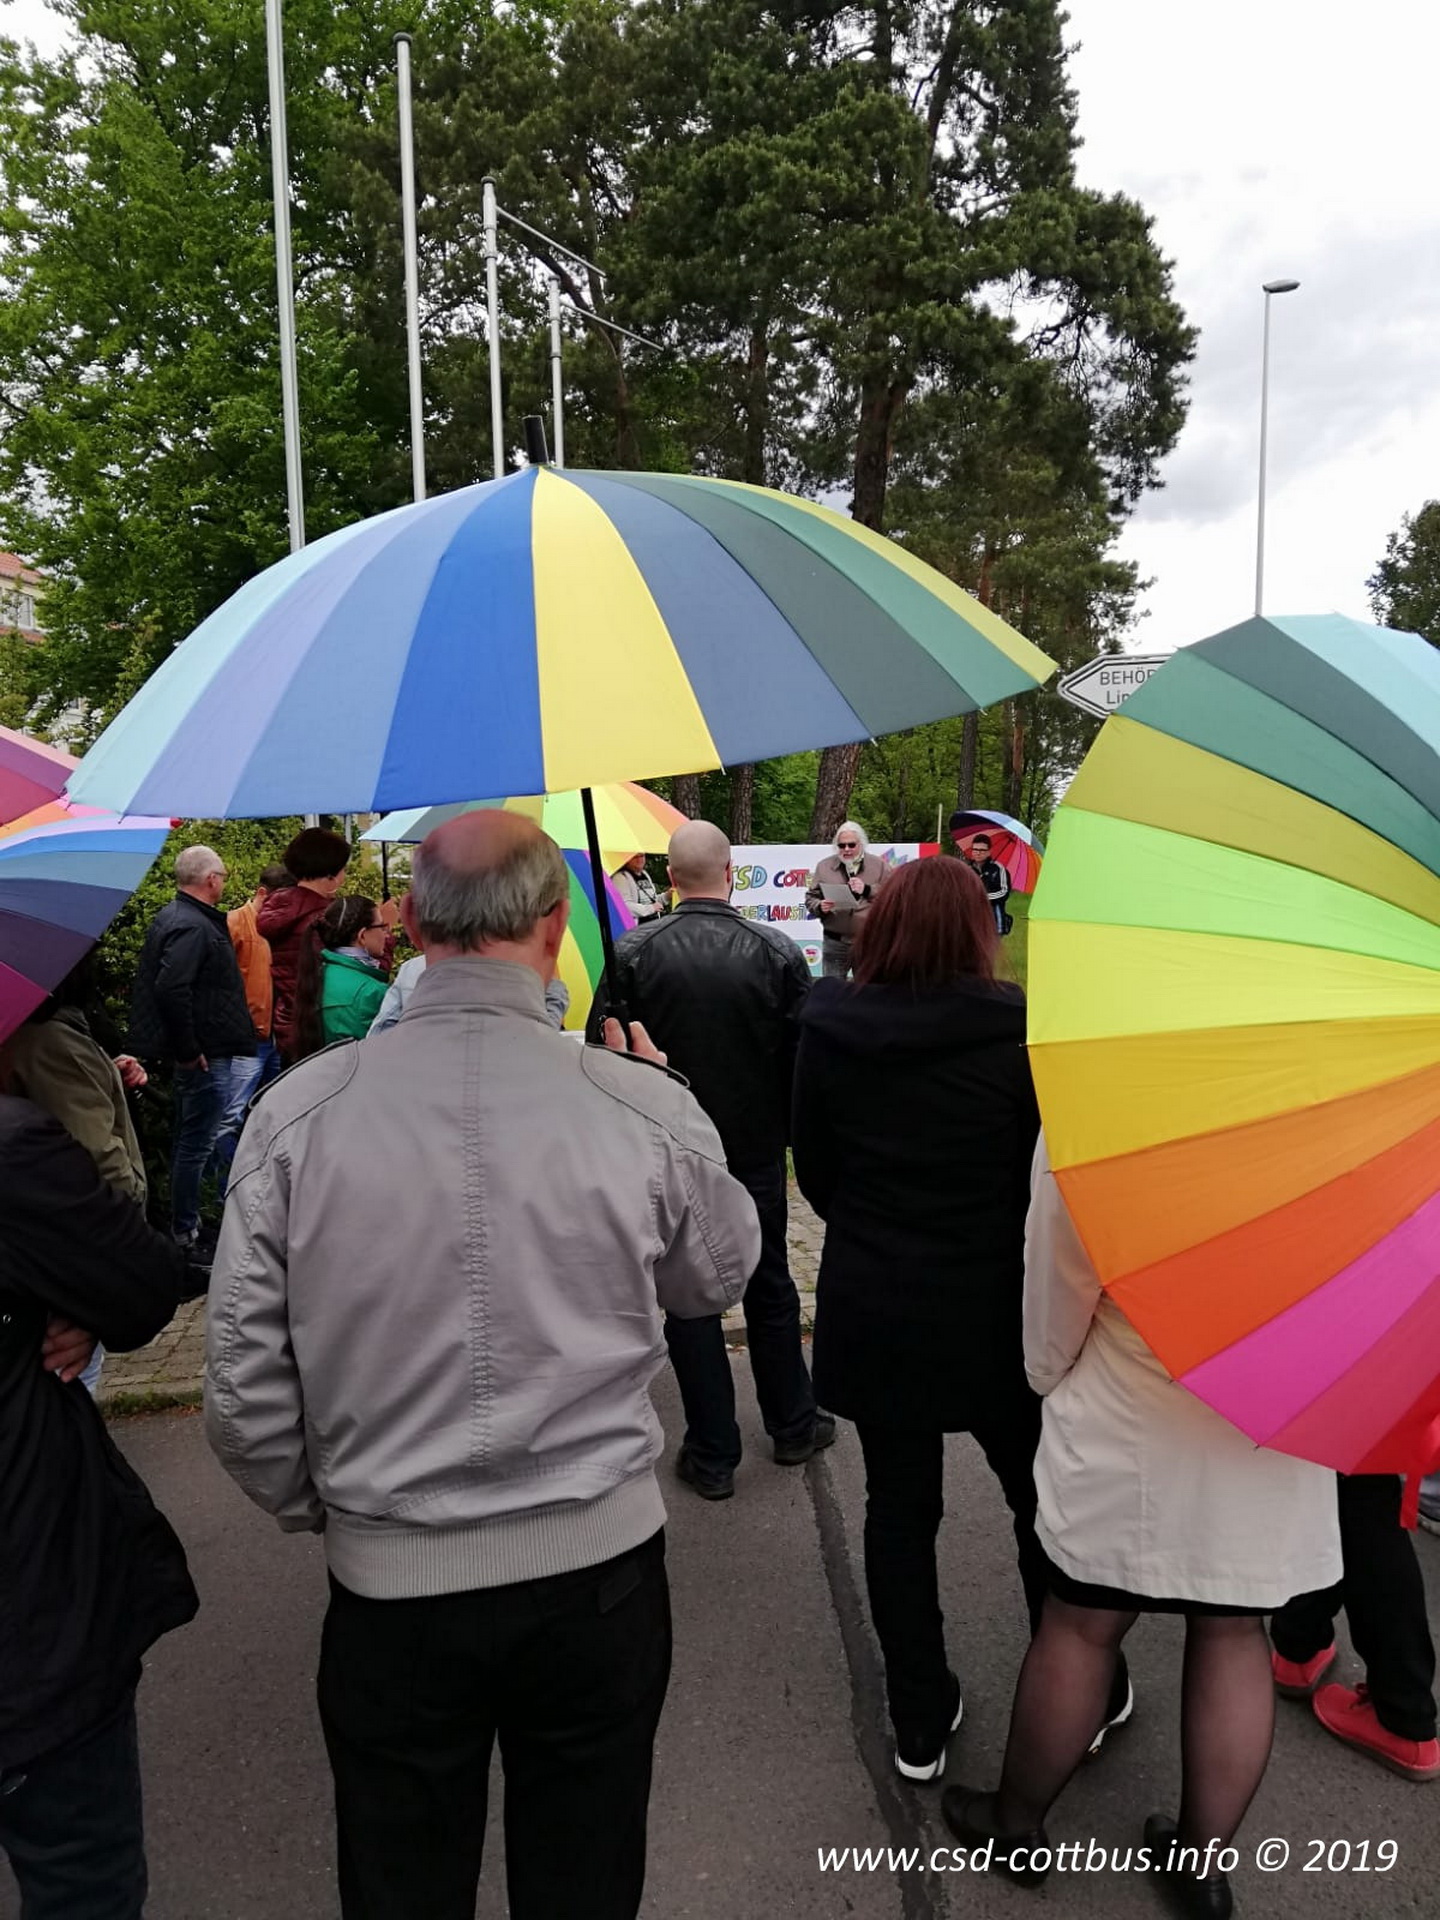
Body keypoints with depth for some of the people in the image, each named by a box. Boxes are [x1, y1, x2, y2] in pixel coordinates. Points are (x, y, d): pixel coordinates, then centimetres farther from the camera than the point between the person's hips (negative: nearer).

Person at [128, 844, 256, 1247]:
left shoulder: (171, 916, 13)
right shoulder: (193, 926, -19)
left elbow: (168, 983, 20)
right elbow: (171, 989, -30)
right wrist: (187, 1050, -22)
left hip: (197, 1050, 11)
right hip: (206, 1054, -11)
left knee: (189, 1140, 20)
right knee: (197, 1144, -2)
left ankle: (185, 1221, 32)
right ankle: (185, 1232, 7)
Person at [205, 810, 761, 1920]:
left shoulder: (298, 1113, -15)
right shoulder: (647, 1109, -17)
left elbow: (245, 1393, -7)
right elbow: (721, 1276, 4)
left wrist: (316, 1509, 12)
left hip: (388, 1580, 1)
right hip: (600, 1561, 0)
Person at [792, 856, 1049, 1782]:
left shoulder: (829, 1027, -8)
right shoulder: (1014, 1028, -15)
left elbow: (814, 1168, 2)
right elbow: (1045, 1175, -6)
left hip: (870, 1305, 2)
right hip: (989, 1305, -1)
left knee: (899, 1505, 15)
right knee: (1042, 1497, 19)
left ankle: (920, 1722, 28)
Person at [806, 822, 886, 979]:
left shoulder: (878, 865, 3)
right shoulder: (825, 866, 6)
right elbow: (810, 898, 8)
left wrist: (867, 889, -14)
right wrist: (820, 906, -14)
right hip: (835, 942, 1)